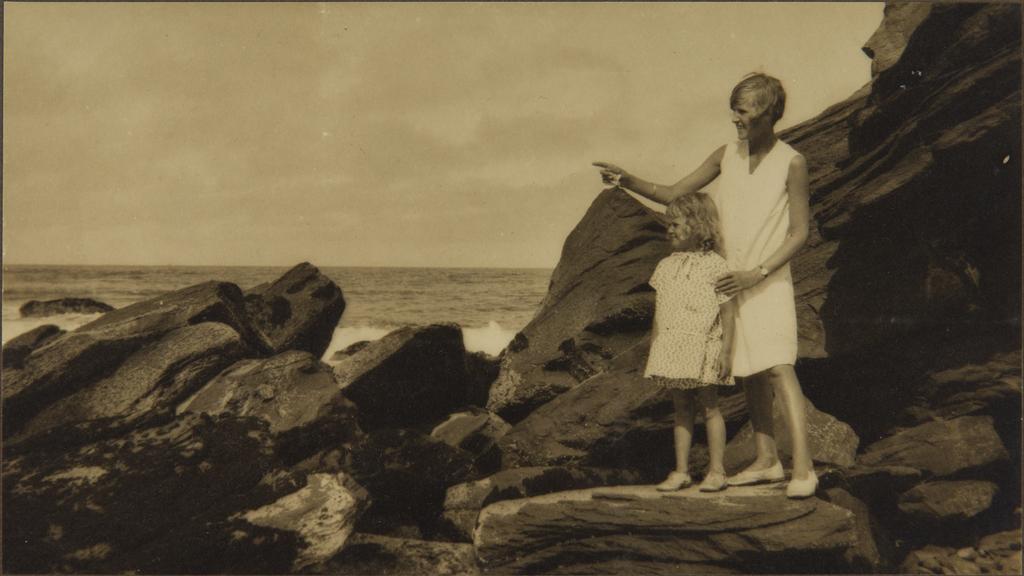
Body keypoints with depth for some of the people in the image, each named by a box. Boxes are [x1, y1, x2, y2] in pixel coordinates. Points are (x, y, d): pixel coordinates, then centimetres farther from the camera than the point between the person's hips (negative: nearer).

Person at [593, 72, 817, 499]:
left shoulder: (791, 163, -8)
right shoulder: (726, 155, 5)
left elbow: (800, 233, -8)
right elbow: (672, 195, 9)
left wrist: (756, 273, -17)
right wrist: (628, 181, -7)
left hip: (768, 282, -5)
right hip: (728, 281, 5)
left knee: (779, 368, -15)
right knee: (749, 374, 8)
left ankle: (802, 468, -15)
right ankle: (767, 460, 17)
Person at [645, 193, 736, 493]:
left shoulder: (715, 265, -6)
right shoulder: (665, 266, 11)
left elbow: (727, 311, -7)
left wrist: (726, 350, -11)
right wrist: (653, 350, 13)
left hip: (703, 348, -5)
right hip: (672, 349, 5)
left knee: (709, 406, 2)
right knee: (681, 408, 9)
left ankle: (716, 471, 10)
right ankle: (681, 471, 14)